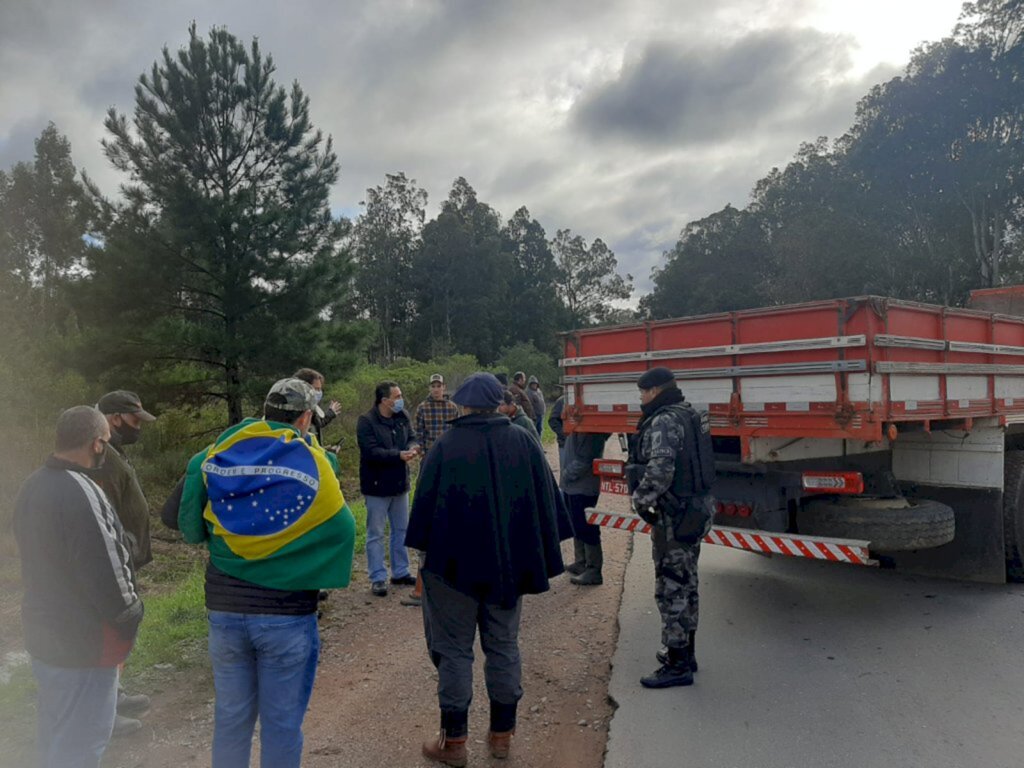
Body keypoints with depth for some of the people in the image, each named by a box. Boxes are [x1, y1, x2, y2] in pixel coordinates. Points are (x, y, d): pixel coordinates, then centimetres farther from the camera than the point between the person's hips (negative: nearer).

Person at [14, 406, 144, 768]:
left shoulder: (33, 485, 2)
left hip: (44, 633, 9)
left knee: (54, 739, 24)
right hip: (83, 644, -9)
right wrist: (130, 618, -9)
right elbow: (105, 576, -26)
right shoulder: (80, 493, -27)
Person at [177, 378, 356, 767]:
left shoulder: (217, 455, -1)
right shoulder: (313, 462, -9)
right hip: (287, 615, -3)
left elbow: (191, 528, 5)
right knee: (282, 725, 11)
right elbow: (341, 528, -6)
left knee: (230, 719, 19)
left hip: (225, 610, 3)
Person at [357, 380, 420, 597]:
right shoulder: (366, 421, -17)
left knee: (401, 530, 16)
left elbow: (411, 438, 3)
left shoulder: (402, 416, 3)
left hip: (399, 483, 7)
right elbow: (371, 451, -25)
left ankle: (400, 572, 29)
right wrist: (399, 455, -32)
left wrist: (412, 448, -21)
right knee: (376, 534, 3)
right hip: (377, 486, -7)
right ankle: (378, 578, 12)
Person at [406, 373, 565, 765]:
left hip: (456, 564, -3)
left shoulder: (445, 446, -12)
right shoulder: (524, 443, -2)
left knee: (454, 650, 9)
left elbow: (425, 504, -9)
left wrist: (429, 554, 4)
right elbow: (546, 505, 1)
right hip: (509, 565, 3)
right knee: (504, 647, 15)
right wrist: (543, 562, 8)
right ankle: (502, 734, 25)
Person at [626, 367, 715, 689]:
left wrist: (641, 501, -15)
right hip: (693, 510, 10)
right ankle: (684, 651, 31)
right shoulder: (686, 416, 14)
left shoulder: (664, 421, -17)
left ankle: (677, 665, 4)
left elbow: (659, 470, -28)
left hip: (675, 515, -10)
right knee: (685, 584, 18)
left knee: (670, 589, -3)